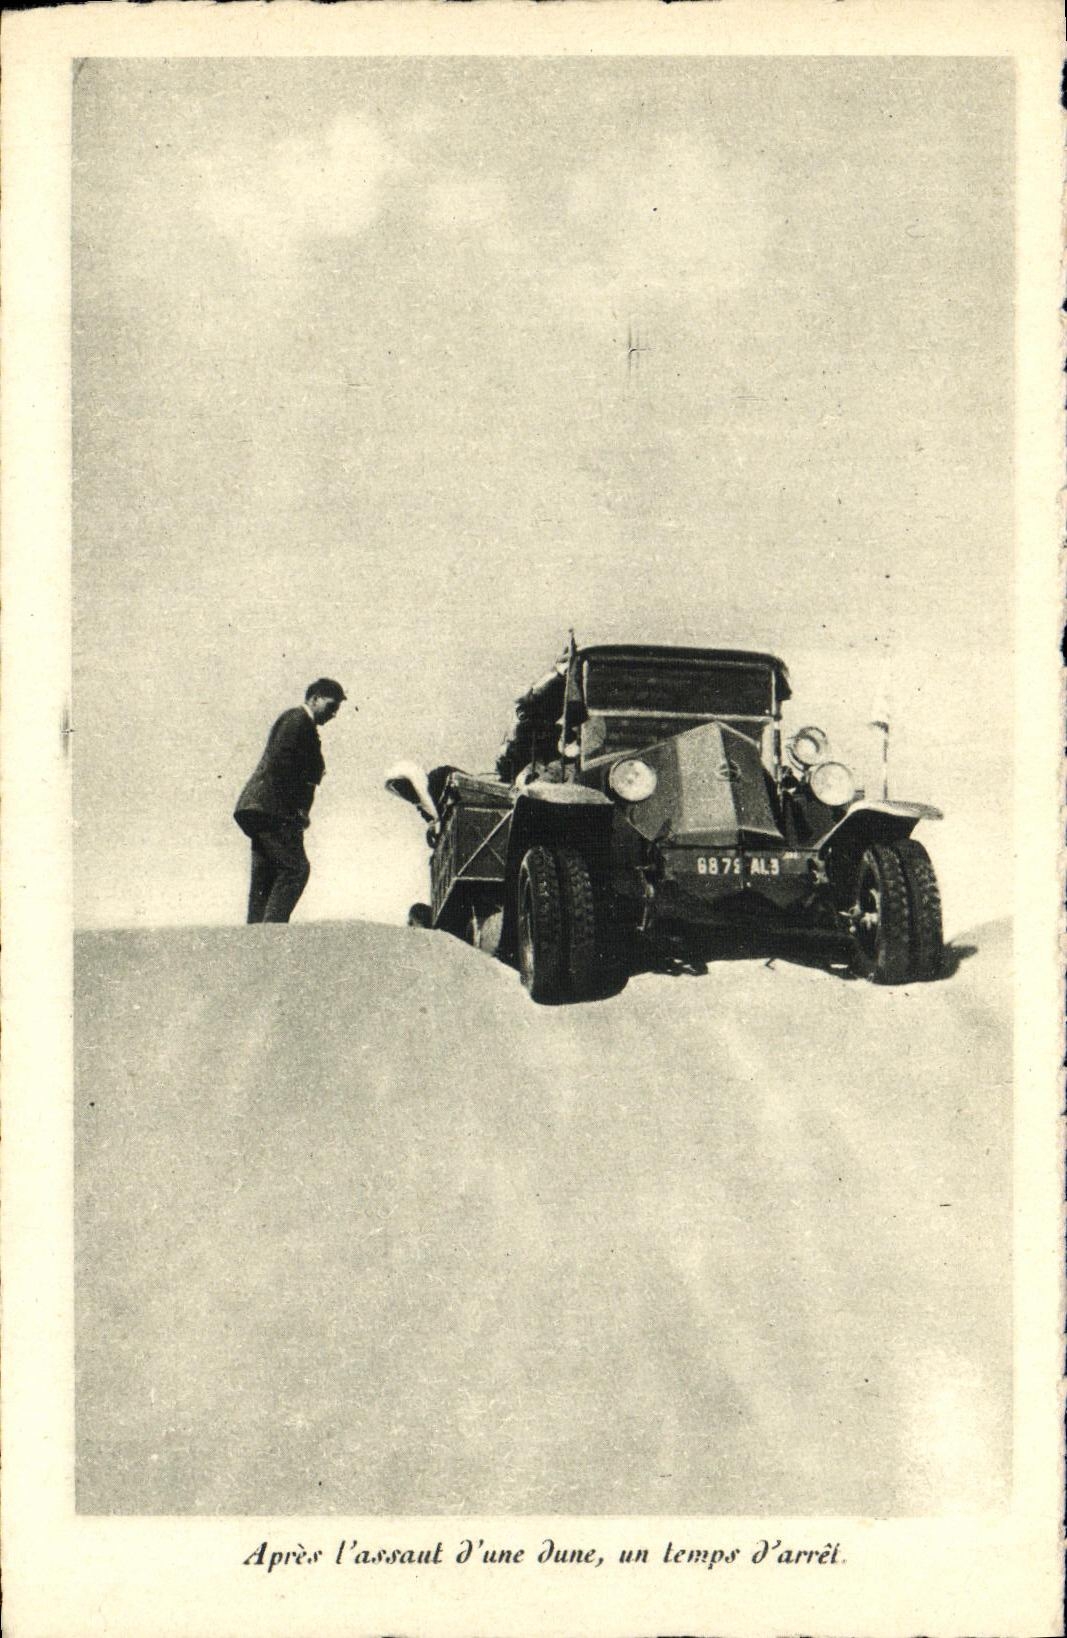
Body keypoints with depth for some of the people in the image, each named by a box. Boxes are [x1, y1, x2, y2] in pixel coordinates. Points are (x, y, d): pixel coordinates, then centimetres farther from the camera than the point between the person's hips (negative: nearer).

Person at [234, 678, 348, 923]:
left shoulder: (304, 725, 25)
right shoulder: (296, 719, -6)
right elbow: (280, 763, -18)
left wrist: (300, 811, 12)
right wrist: (297, 808, -16)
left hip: (260, 811, 10)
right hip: (271, 809, -10)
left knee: (264, 878, 7)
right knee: (295, 868, -14)